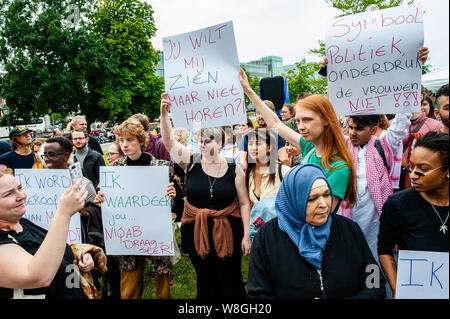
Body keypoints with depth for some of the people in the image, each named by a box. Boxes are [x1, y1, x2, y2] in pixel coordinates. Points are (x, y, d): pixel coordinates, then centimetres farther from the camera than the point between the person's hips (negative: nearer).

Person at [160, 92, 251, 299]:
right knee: (205, 282, 17)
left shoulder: (234, 169, -5)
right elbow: (168, 140, -9)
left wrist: (246, 235, -4)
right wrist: (164, 113, -23)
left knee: (231, 283, 9)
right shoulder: (191, 161, -1)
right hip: (196, 232, 2)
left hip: (227, 232, -1)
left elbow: (244, 203, -2)